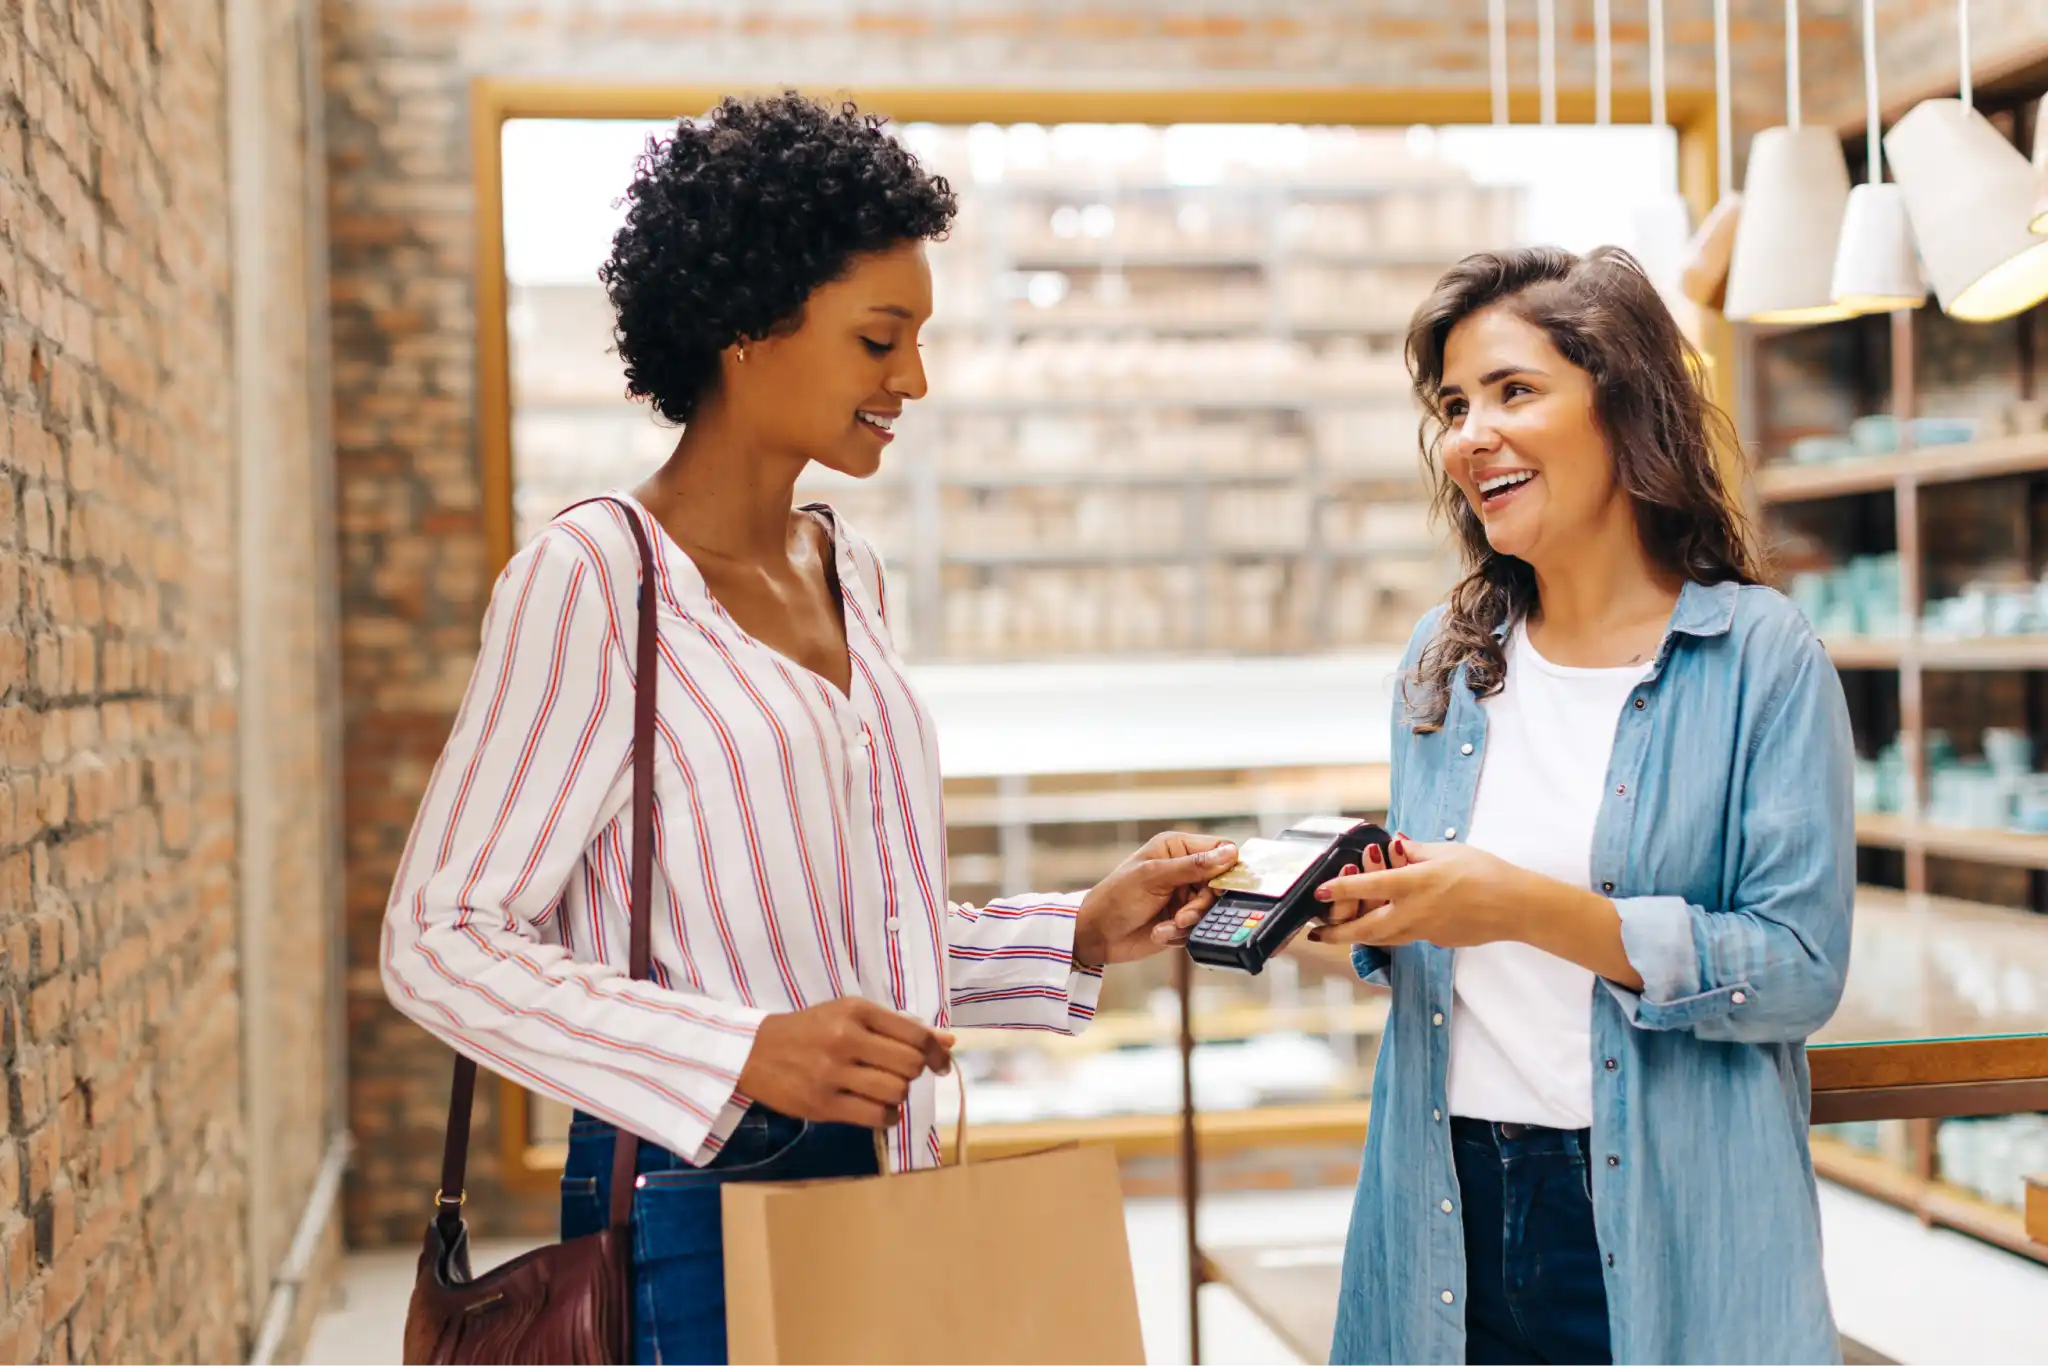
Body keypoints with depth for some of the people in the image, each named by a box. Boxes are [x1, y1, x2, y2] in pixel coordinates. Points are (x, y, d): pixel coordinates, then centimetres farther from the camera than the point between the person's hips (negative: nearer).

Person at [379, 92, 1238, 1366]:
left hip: (871, 1170, 7)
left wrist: (1081, 936, 4)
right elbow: (441, 942, -16)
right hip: (697, 1205, -7)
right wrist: (745, 1055, -25)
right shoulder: (593, 576, -13)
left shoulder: (850, 570, 9)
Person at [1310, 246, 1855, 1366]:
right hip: (1449, 1207, 4)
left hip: (1664, 1226, -4)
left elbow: (1800, 969, -14)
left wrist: (1534, 909, -22)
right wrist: (1374, 918, -6)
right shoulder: (1444, 662, 7)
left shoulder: (1762, 657, -8)